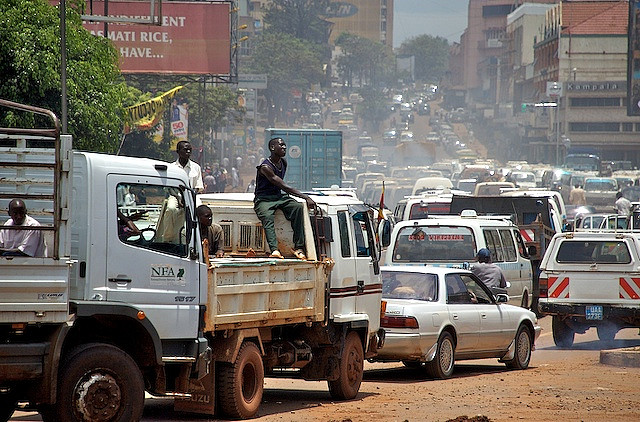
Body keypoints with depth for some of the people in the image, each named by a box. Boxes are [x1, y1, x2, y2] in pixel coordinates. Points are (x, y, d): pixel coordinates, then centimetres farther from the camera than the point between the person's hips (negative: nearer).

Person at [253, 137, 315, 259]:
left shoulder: (283, 163, 11)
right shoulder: (265, 167, -17)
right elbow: (284, 187, -23)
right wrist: (306, 197, -25)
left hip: (278, 196, 7)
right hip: (263, 199, -7)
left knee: (298, 207, -22)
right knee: (267, 217, -37)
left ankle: (299, 248, -27)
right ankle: (274, 250, -58)